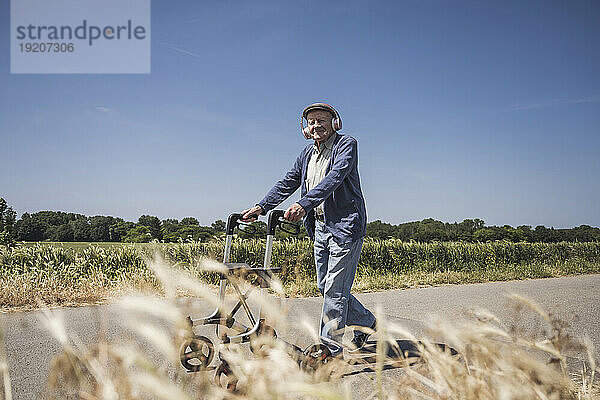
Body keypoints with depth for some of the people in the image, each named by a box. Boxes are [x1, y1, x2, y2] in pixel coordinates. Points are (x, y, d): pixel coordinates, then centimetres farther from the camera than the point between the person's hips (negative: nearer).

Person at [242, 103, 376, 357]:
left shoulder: (346, 144, -7)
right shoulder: (307, 154, 16)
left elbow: (335, 177, -23)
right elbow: (288, 183, 16)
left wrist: (305, 204, -35)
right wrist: (261, 207, 3)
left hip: (345, 224, -8)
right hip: (319, 227, 8)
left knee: (335, 288, -7)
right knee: (324, 286, 13)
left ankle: (330, 348, 2)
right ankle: (366, 321, 32)